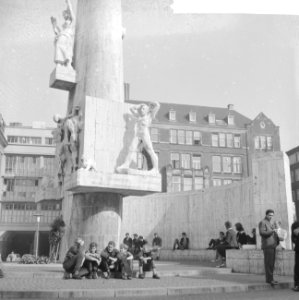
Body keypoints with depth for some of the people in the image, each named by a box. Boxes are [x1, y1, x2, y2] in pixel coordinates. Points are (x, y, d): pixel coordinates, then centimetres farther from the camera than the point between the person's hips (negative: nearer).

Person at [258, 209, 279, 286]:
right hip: (267, 245, -9)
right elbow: (262, 233, -16)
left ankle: (270, 278, 14)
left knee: (271, 263, 9)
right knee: (268, 263, -10)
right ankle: (269, 279, -9)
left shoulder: (271, 223, 24)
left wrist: (277, 238, 14)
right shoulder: (262, 222, -4)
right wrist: (272, 231, -23)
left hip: (273, 245, 9)